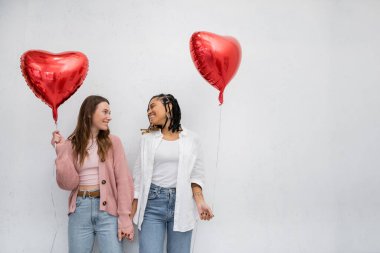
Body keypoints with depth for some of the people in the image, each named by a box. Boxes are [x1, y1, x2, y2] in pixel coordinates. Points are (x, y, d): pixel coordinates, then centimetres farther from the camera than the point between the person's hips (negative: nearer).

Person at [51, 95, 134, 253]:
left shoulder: (113, 142, 1)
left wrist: (124, 217, -10)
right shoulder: (72, 144, 4)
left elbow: (123, 180, -4)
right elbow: (68, 183, -4)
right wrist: (61, 150, -10)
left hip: (107, 209, -1)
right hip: (79, 210, 1)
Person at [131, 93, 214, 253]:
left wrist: (199, 201, -12)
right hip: (152, 204, 0)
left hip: (181, 204, 0)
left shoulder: (191, 139, 5)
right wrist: (131, 213, 4)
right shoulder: (148, 138, 7)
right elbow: (139, 176, 7)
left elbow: (196, 175, 5)